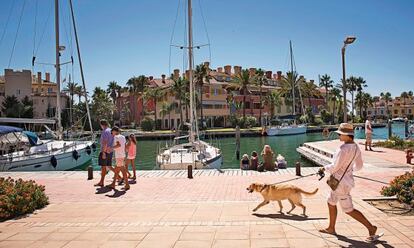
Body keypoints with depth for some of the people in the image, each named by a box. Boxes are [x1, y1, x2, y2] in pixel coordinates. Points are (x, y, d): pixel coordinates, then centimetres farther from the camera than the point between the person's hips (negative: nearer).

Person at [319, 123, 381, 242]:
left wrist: (325, 168, -3)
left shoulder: (344, 149, -27)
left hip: (341, 182, -10)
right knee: (331, 202, 22)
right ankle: (331, 228, 33)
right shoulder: (356, 148, 1)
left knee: (349, 210, 4)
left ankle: (371, 227, 12)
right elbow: (359, 166, 10)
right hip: (347, 178, 10)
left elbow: (335, 167, -22)